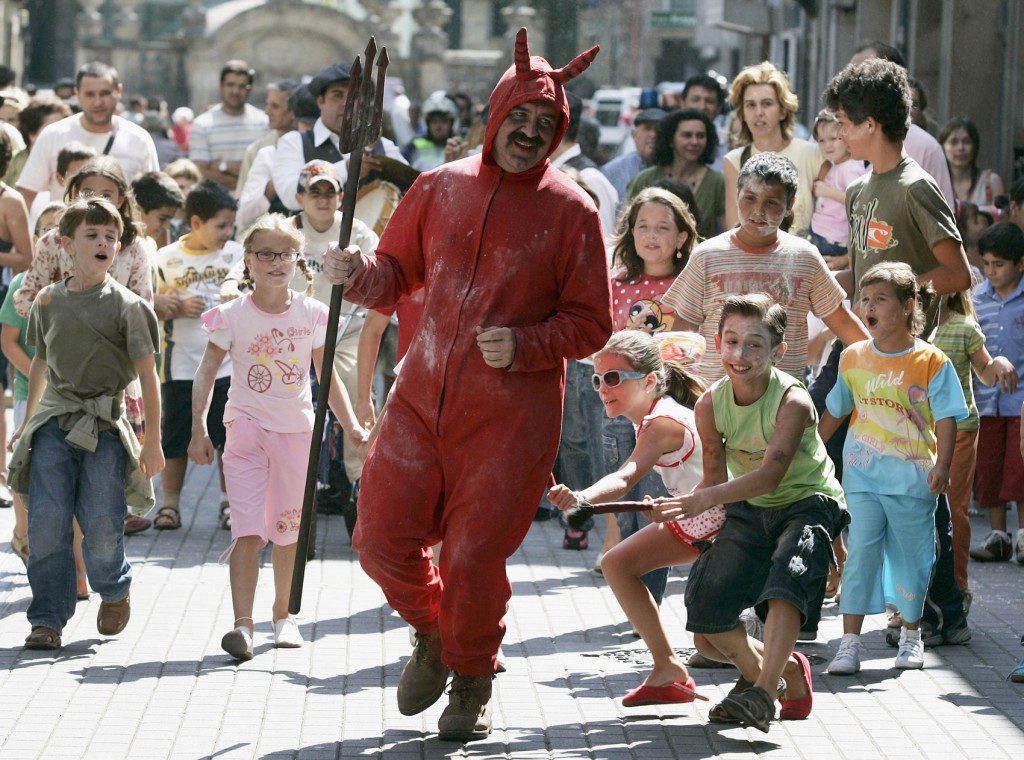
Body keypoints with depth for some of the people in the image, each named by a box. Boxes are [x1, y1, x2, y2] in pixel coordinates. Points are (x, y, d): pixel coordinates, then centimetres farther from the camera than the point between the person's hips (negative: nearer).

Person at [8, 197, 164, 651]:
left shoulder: (126, 306, -1)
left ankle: (115, 590, 23)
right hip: (54, 421, 3)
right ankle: (47, 619, 2)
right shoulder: (49, 301, 9)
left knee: (101, 524, -8)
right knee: (46, 521, -7)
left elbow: (147, 375, -1)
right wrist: (28, 421, 27)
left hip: (105, 423, -3)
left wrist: (153, 441, -4)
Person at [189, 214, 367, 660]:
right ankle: (242, 624, -18)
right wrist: (199, 429, -9)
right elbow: (207, 373, -1)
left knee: (290, 531, 9)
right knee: (248, 531, -13)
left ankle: (283, 614, 26)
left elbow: (327, 376, 10)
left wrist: (350, 424, 4)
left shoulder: (312, 315, 2)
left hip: (296, 430, 2)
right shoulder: (232, 316, -4)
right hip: (247, 427, -2)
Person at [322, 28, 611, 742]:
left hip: (512, 417, -3)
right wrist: (358, 274, -9)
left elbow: (592, 322, -2)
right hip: (422, 401, 3)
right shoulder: (439, 188, 6)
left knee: (473, 558, -3)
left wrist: (523, 346, -17)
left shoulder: (571, 211, -4)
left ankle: (472, 682, 23)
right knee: (383, 537, 1)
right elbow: (395, 275, 13)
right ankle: (434, 635, 32)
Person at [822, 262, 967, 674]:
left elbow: (946, 420, -6)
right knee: (861, 552, -7)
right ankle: (850, 643, -6)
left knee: (911, 558, 8)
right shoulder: (853, 358, 6)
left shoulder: (932, 362, -5)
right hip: (863, 475, 2)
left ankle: (911, 633, 29)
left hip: (914, 480, -2)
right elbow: (835, 412, 18)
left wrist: (942, 466, -17)